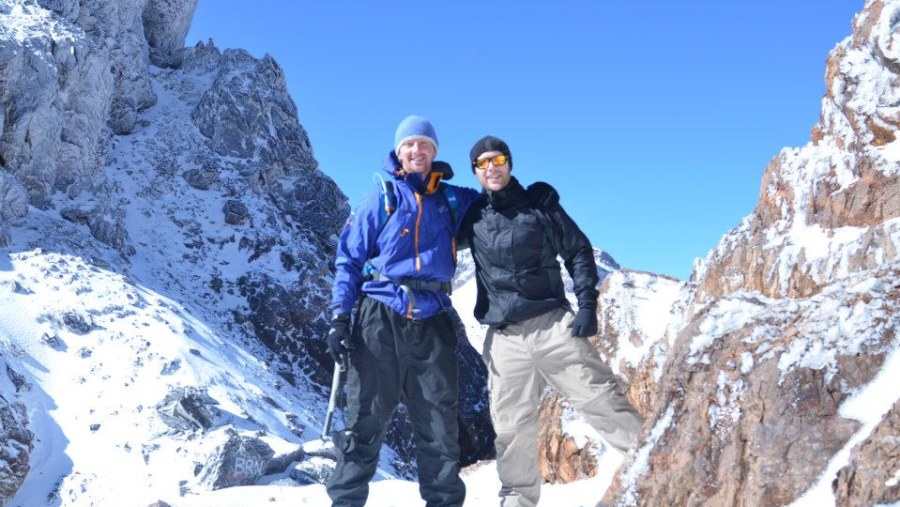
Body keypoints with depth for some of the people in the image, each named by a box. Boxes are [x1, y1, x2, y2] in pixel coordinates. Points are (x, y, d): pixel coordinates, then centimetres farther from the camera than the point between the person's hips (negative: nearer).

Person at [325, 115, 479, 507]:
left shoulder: (453, 200, 13)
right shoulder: (380, 199, 5)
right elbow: (348, 259, 3)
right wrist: (340, 316, -6)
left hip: (432, 323, 3)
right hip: (381, 318, -2)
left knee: (440, 424, 4)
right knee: (366, 419, -2)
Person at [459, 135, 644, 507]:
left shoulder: (539, 204, 4)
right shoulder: (472, 216, 9)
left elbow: (578, 251, 6)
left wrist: (587, 305, -3)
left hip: (553, 325, -2)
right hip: (504, 337, 2)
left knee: (602, 400, -4)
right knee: (511, 427, 5)